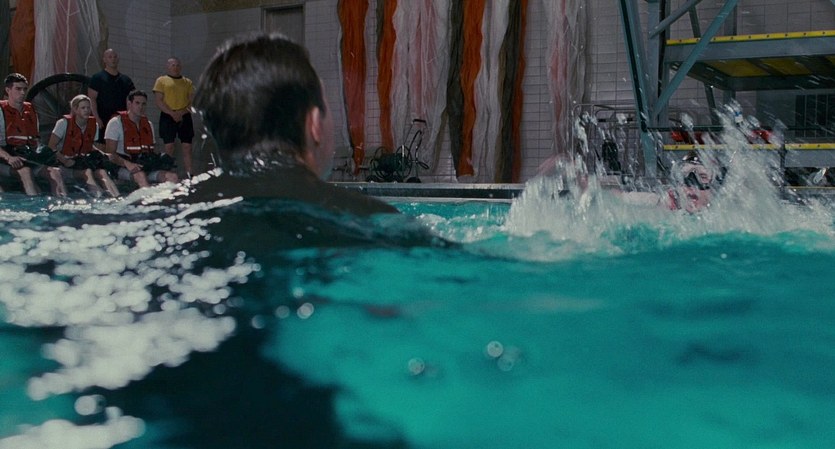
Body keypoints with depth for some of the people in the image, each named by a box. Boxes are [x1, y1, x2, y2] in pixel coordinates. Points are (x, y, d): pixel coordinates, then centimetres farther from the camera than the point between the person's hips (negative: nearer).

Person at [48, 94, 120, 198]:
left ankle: (116, 197, -48)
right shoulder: (64, 123, -5)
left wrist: (100, 153, -1)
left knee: (102, 172, -27)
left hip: (84, 161, 4)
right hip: (67, 164, -4)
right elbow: (52, 146, -7)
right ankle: (99, 196, -55)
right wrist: (64, 160, -22)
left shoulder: (93, 125, 8)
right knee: (87, 172, -34)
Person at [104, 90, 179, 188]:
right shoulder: (116, 123, 3)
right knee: (140, 175, -41)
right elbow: (110, 154, -5)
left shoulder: (148, 124, 22)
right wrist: (127, 163, -24)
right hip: (122, 168, -5)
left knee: (172, 177, -25)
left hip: (147, 167, 5)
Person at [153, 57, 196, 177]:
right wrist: (172, 113, -14)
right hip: (168, 117, -3)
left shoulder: (188, 82, 17)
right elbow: (158, 101, -2)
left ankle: (190, 175, -5)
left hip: (185, 117, 3)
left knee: (187, 147, -3)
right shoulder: (161, 80, 7)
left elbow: (192, 101, 9)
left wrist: (182, 112, -9)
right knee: (169, 147, -8)